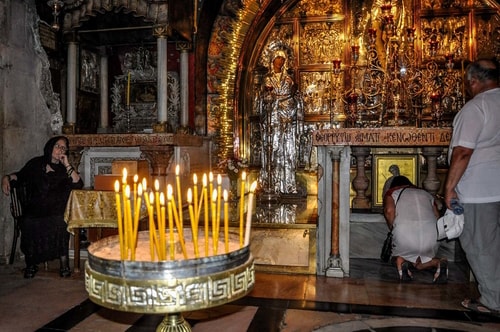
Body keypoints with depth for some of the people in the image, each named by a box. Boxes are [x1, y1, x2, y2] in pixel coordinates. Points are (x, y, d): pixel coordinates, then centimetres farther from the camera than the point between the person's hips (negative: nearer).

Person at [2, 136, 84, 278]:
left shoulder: (64, 168, 8)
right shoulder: (36, 163, 10)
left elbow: (78, 184, -8)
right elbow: (20, 175, 27)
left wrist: (67, 165, -10)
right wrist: (7, 178, 7)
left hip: (56, 211, -1)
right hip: (34, 210, 2)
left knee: (59, 223, -31)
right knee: (29, 224, -26)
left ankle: (64, 263, -19)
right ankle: (31, 263, -4)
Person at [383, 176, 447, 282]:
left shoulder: (391, 193, 17)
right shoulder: (426, 193, 28)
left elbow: (389, 210, -5)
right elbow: (437, 216, 19)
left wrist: (393, 229, 9)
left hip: (404, 234, -3)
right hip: (432, 236, 3)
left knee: (398, 256, 28)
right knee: (418, 263, 28)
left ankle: (401, 262, -6)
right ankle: (439, 263, -2)